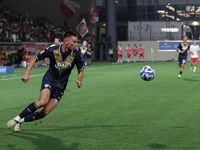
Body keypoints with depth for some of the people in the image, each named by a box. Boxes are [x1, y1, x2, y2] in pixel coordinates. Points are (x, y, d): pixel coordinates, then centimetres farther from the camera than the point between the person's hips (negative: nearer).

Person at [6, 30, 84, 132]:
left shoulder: (76, 55, -11)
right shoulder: (52, 51, -16)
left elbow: (81, 70, 6)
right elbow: (35, 59, 0)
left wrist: (79, 80, -14)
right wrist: (26, 73, -11)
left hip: (61, 86, 3)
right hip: (49, 79, -3)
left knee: (45, 112, -10)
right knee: (42, 101, -32)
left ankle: (21, 121, 12)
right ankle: (17, 118, -14)